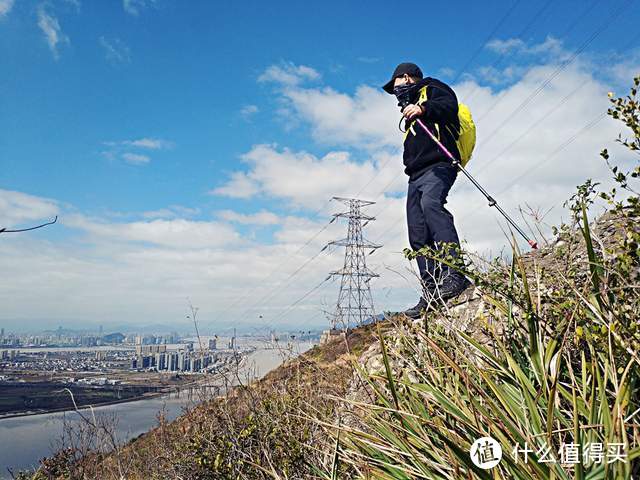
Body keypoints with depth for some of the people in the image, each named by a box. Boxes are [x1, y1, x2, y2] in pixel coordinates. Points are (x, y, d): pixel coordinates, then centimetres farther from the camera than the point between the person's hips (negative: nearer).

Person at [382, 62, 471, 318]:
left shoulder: (432, 88, 14)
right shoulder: (410, 108, 36)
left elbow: (450, 105, -10)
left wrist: (424, 109, -22)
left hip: (438, 165, -8)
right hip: (416, 175, 9)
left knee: (430, 203, -36)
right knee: (419, 237, -5)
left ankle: (454, 273, -45)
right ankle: (431, 294, -8)